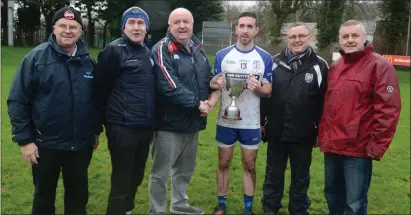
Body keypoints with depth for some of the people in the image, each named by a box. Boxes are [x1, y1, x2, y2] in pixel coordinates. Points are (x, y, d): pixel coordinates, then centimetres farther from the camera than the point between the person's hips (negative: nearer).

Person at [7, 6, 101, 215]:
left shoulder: (88, 61, 4)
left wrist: (96, 130, 13)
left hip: (81, 144, 3)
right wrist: (24, 139, -12)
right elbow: (17, 101, -9)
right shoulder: (37, 57, -9)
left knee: (78, 194, 17)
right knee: (44, 195, 14)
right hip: (46, 144, -3)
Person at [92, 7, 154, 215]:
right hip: (122, 128, -7)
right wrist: (106, 120, -5)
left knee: (136, 178, 18)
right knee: (121, 182, 1)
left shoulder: (147, 53, 13)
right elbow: (100, 89, -9)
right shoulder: (113, 51, -9)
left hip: (145, 127, 7)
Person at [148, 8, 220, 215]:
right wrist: (198, 103, -17)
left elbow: (209, 79, 15)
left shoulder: (197, 48, 9)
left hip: (193, 122, 8)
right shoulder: (162, 49, -14)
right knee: (161, 173, 5)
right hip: (169, 124, -7)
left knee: (185, 169, 22)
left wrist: (212, 98, -5)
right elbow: (170, 88, -25)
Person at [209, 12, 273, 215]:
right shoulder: (222, 55, 0)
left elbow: (269, 90, 2)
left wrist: (257, 88, -21)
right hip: (226, 121, 1)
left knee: (249, 165, 9)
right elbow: (213, 85, 6)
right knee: (223, 163, 10)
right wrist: (216, 83, -18)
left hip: (251, 123, 0)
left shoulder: (265, 58, -1)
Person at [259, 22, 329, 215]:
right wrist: (261, 122, 4)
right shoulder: (275, 62, 2)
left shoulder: (320, 66, -4)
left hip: (303, 134, -1)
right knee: (273, 173, 14)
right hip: (276, 132, 2)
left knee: (300, 176, 13)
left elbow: (325, 102, -3)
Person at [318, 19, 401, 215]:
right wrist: (322, 135, 14)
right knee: (332, 194, 19)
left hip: (358, 149, -6)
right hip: (331, 147, 7)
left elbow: (388, 109, -14)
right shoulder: (334, 67, 13)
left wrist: (376, 146, -15)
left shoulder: (379, 66, -9)